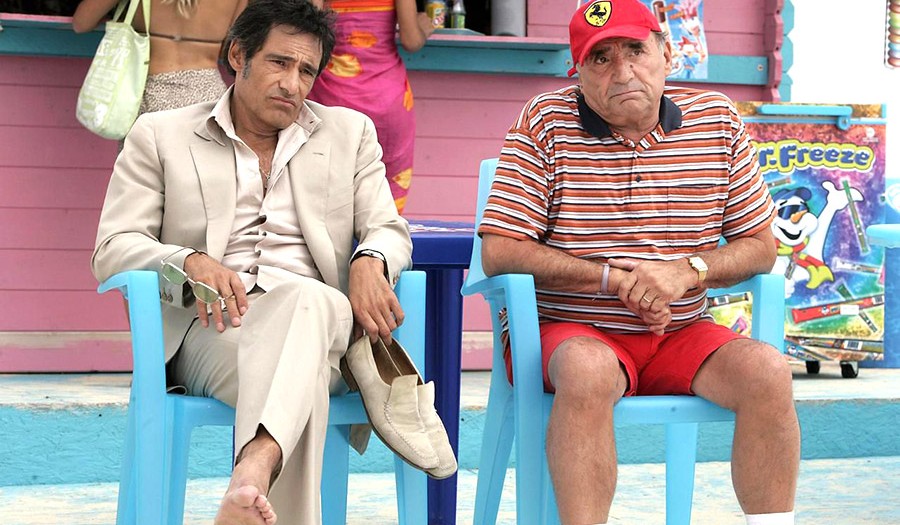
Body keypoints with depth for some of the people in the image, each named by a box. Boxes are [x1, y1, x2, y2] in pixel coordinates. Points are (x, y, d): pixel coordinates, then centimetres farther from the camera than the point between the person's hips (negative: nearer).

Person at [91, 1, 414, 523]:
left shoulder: (350, 132, 24)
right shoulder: (160, 136, 16)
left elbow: (389, 229, 16)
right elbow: (113, 250, 7)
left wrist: (369, 263, -11)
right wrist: (190, 262, -16)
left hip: (319, 318, 1)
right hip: (212, 324, -1)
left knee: (306, 300, -40)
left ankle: (255, 467, -62)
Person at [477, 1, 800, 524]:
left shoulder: (716, 119, 5)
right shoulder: (546, 121, -5)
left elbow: (761, 246, 7)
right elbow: (499, 252, -11)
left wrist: (688, 272, -14)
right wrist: (616, 278, -14)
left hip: (681, 335, 3)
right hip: (568, 331, -3)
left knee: (768, 370, -23)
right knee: (588, 370, -37)